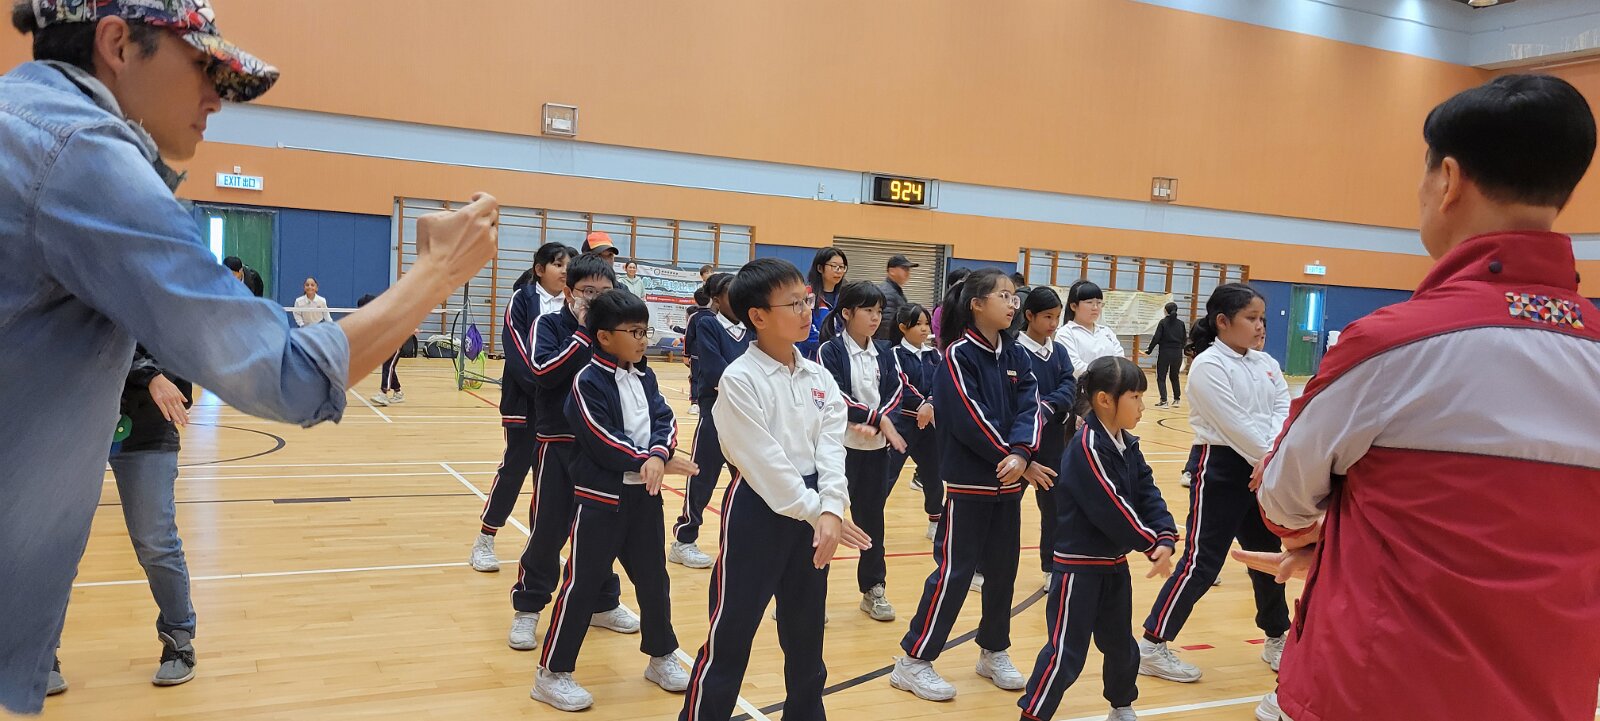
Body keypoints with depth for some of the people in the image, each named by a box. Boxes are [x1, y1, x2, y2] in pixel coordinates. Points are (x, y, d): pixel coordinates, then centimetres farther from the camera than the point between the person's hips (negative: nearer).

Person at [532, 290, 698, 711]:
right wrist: (654, 463, -17)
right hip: (600, 497, -6)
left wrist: (658, 455, -23)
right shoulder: (588, 381, -13)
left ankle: (662, 657, 34)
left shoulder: (645, 377, 8)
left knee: (653, 579, 16)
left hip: (645, 496, 7)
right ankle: (552, 673, 14)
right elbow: (604, 442, -20)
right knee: (583, 583, 0)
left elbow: (665, 420, -3)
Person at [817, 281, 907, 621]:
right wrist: (878, 418, -18)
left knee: (871, 517, 13)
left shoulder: (884, 351, 7)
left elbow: (896, 391, -1)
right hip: (839, 445, -5)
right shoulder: (829, 350, -8)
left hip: (876, 447, 5)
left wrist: (876, 424, -17)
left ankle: (874, 588, 24)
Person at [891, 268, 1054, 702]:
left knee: (1003, 567, 14)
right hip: (970, 480, -7)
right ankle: (914, 661, 7)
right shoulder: (958, 354, -12)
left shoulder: (1016, 354, 8)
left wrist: (1021, 453, -21)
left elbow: (1030, 407, -3)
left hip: (1008, 478, 7)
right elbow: (970, 419, -19)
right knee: (955, 569, -4)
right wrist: (1018, 461, -16)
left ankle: (994, 651, 31)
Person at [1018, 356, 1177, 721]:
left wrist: (1165, 539, -16)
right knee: (1067, 651, -5)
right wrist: (1150, 544, -14)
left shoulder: (1128, 446, 6)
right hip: (1079, 564, -9)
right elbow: (1111, 509, -25)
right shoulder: (1086, 447, -22)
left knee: (1121, 644, 22)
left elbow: (1148, 495, 0)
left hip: (1114, 562, 9)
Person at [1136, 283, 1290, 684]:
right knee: (1201, 562, -6)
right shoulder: (1208, 366, -14)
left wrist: (1274, 459, -17)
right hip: (1219, 469, -8)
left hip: (1261, 468, 8)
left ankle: (1276, 640, 37)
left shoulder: (1266, 365, 9)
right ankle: (1152, 646, 4)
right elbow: (1235, 425, -20)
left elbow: (1284, 411, -1)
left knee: (1267, 555, 18)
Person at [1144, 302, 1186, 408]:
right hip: (1177, 354, 4)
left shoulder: (1163, 322, -7)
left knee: (1161, 377, 3)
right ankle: (1177, 400, 23)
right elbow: (1184, 339, 8)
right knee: (1174, 377, 19)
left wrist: (1149, 350, -3)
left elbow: (1156, 338, -10)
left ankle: (1164, 401, -6)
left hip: (1165, 353, -4)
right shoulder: (1181, 323, 3)